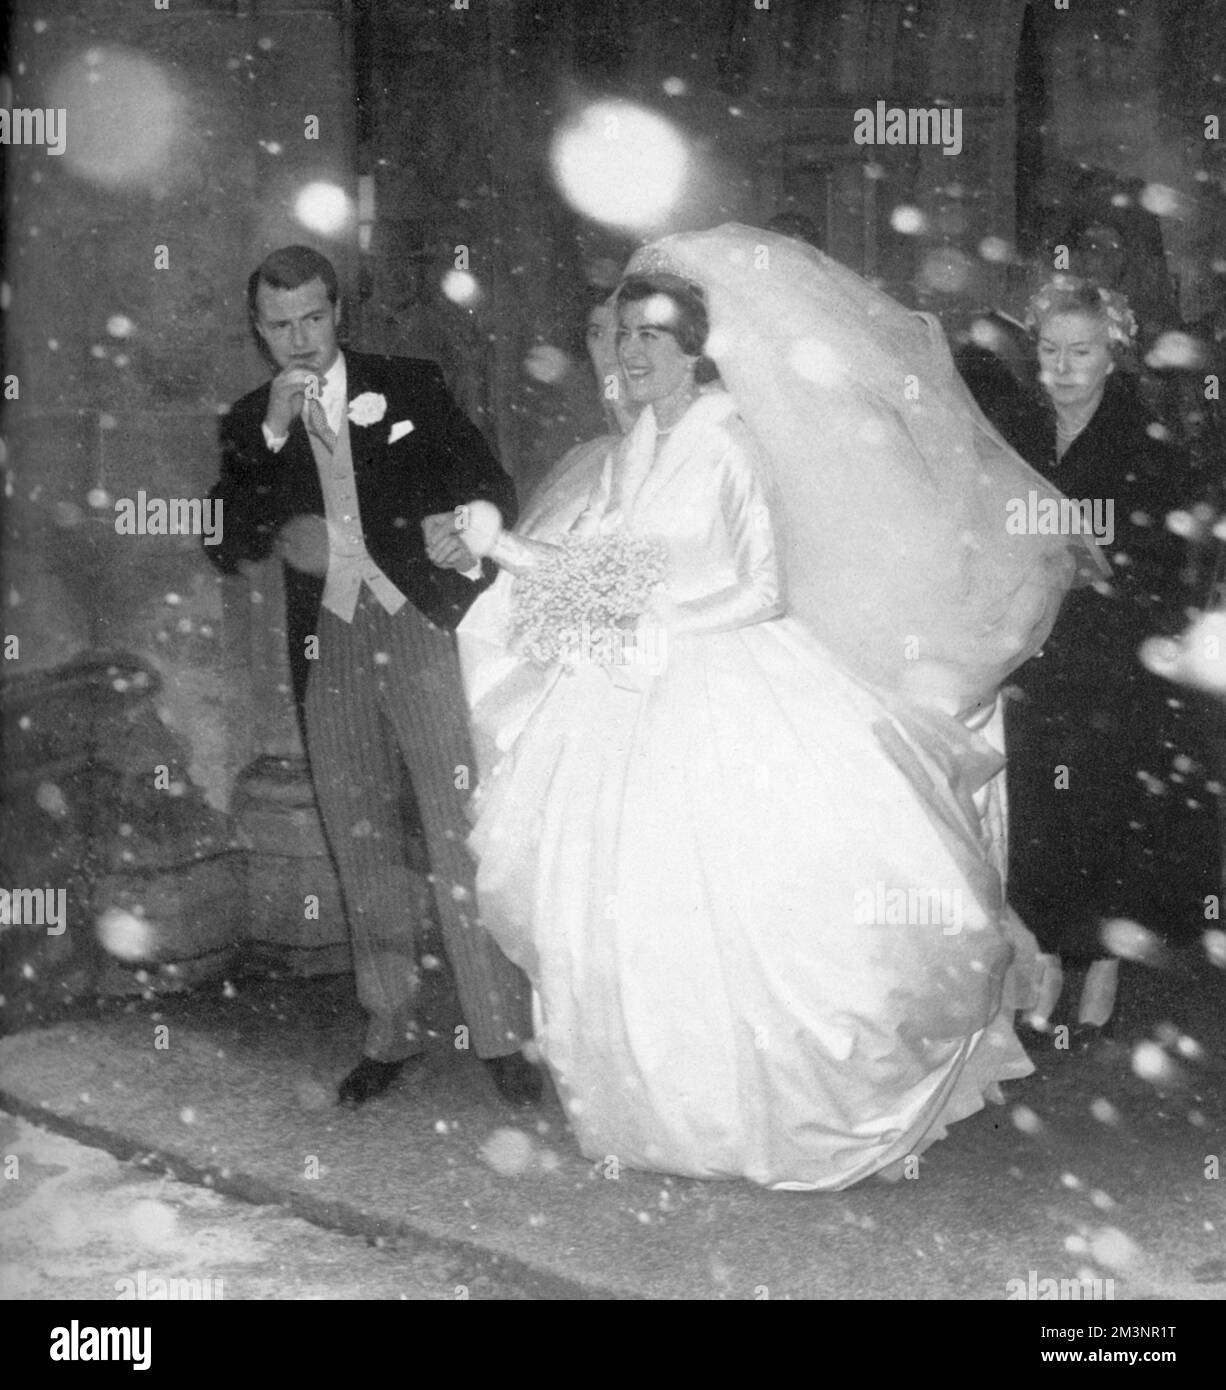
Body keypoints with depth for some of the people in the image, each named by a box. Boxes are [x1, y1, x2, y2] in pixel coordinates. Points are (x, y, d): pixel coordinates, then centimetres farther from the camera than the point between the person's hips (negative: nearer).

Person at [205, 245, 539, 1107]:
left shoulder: (409, 387, 6)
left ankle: (503, 1035, -2)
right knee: (363, 851, 9)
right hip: (329, 649, 3)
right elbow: (227, 550, 0)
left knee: (464, 840, -8)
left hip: (423, 632, -3)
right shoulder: (248, 424, 10)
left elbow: (494, 487, 5)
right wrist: (274, 435, -9)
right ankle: (391, 1034, 21)